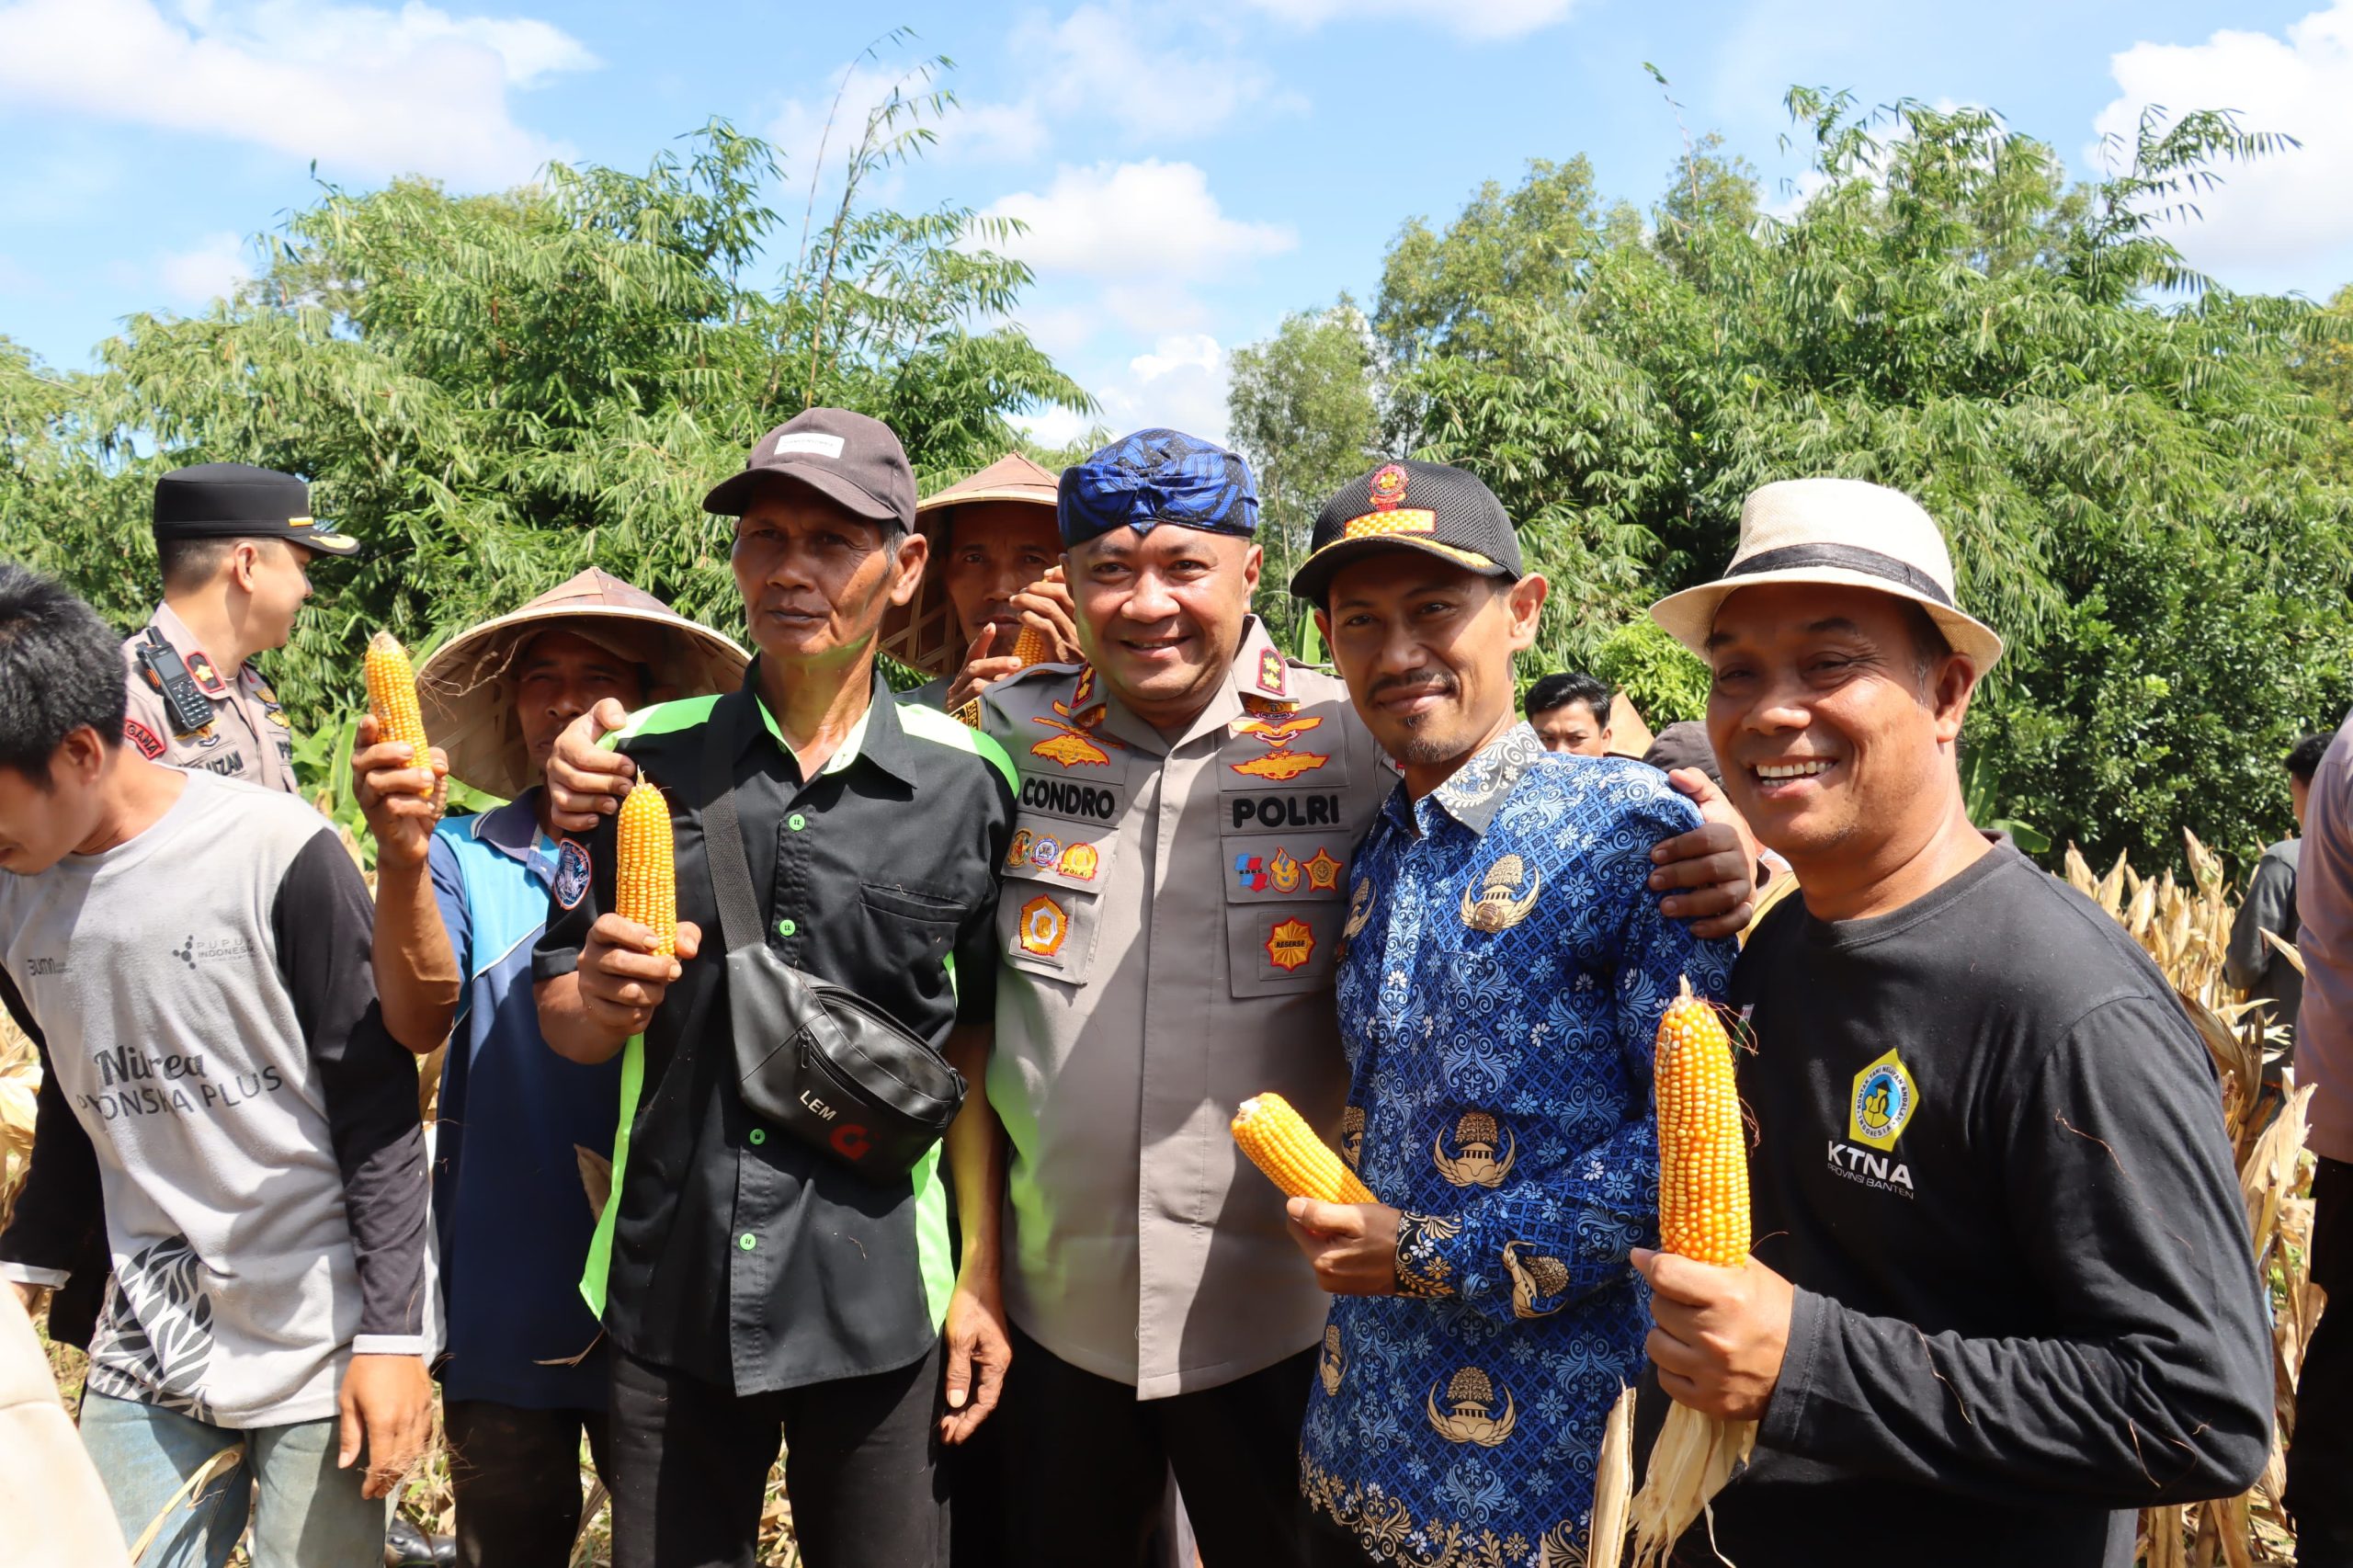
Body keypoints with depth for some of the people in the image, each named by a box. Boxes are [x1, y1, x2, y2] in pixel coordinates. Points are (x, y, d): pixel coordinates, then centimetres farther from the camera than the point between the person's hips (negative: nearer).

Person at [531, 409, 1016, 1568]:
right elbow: (562, 1023, 6)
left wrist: (981, 1276, -1)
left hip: (879, 1300, -1)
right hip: (668, 1290, 2)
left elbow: (972, 1049, 1)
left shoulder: (967, 782, -4)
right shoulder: (648, 756, 0)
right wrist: (606, 1001, -16)